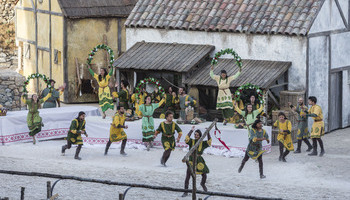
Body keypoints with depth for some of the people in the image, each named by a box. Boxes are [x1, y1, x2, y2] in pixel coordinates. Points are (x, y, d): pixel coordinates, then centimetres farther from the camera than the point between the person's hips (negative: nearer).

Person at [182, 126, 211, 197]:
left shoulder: (202, 143, 2)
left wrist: (208, 133, -23)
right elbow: (187, 139, -18)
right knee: (188, 176, -7)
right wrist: (191, 130, -22)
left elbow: (209, 142, -14)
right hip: (191, 160, -2)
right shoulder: (191, 141, 0)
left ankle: (203, 184, 43)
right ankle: (185, 191, 0)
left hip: (199, 161, 2)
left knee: (204, 175, 8)